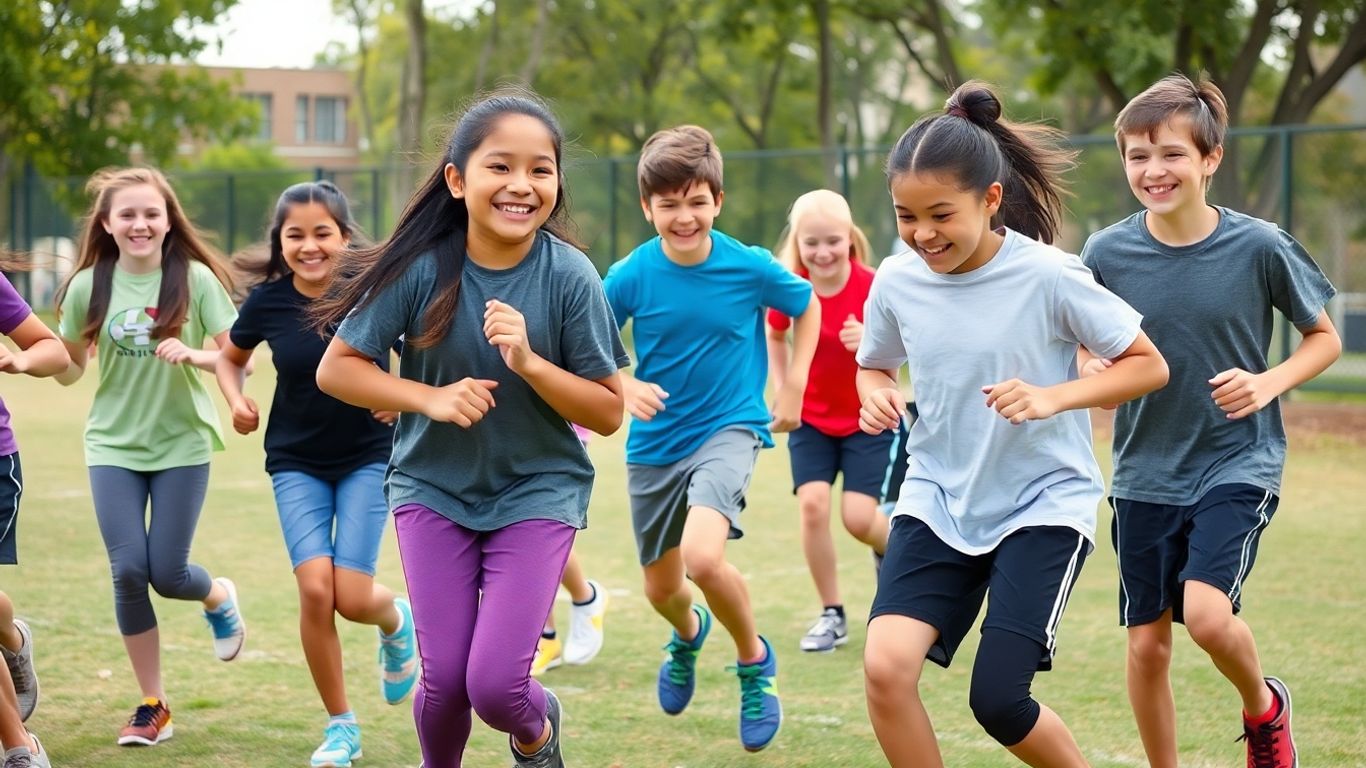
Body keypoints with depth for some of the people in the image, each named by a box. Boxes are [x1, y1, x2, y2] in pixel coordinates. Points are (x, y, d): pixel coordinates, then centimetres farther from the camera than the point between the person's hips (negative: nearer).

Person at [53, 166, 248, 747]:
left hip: (181, 444, -2)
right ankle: (152, 705, 8)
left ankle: (220, 597, 35)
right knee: (127, 570, -7)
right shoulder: (89, 285, -3)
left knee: (167, 574, -4)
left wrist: (193, 356, -28)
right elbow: (70, 367, 7)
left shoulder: (195, 279, -9)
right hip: (113, 446, 2)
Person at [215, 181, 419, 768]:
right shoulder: (268, 301, -9)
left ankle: (396, 622, 30)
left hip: (368, 458, -1)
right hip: (297, 462, 1)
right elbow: (231, 357, 11)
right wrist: (237, 401, -9)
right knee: (315, 588, -14)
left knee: (352, 597, -10)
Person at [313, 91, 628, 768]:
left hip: (537, 491, -1)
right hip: (434, 489, 1)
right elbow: (336, 368, -7)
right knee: (444, 679, -4)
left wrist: (529, 363, -26)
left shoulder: (569, 275, -15)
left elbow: (608, 412, -10)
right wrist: (431, 398, -22)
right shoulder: (422, 267, -15)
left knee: (494, 684, -12)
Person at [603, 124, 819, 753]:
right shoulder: (631, 277, -13)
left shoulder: (751, 267, -13)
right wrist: (625, 386, -21)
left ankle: (754, 659, 0)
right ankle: (688, 633, 55)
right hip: (655, 443, 3)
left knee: (702, 555, -29)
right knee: (661, 588, 16)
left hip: (730, 428, -3)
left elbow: (806, 306, 7)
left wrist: (793, 386, 3)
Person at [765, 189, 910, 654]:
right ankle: (831, 615, 0)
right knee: (813, 502, -15)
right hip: (812, 419, 2)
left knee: (859, 517, -12)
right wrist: (782, 391, 0)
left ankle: (892, 549, 27)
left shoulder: (873, 288, -20)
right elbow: (774, 337, 10)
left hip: (870, 419, -2)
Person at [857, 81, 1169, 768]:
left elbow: (1148, 365, -7)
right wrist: (875, 396, -8)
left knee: (998, 700, -12)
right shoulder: (896, 282, -4)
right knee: (886, 665, -17)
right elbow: (874, 366, 16)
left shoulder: (1048, 276, -16)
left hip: (1044, 504, -4)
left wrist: (1053, 397, -22)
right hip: (936, 502, 4)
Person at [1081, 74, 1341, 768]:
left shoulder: (1259, 247, -11)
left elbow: (1325, 338, 3)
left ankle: (1263, 707, 12)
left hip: (1238, 465, -3)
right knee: (1147, 642, 5)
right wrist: (1096, 374, -12)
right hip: (1144, 473, 3)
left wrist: (1269, 383, -15)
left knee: (1206, 613, -21)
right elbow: (1090, 354, 11)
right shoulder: (1106, 253, -5)